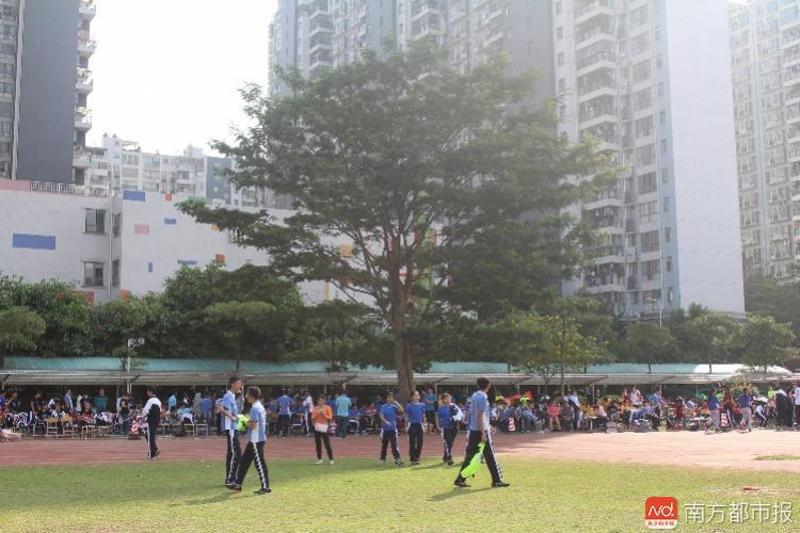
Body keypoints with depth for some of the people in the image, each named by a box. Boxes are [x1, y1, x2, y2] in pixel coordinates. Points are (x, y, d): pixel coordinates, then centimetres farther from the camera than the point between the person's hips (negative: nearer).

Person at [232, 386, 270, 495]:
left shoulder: (255, 408, -17)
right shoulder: (260, 406, 14)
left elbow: (253, 425, -23)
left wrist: (245, 423, -5)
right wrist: (248, 422, 13)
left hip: (256, 440, -10)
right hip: (254, 440, 10)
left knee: (259, 463, -4)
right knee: (244, 461, 14)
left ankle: (265, 487, 1)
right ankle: (238, 484, 20)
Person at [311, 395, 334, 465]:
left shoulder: (327, 408, 0)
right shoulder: (315, 408, 9)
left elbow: (330, 418, -4)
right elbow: (312, 418, 6)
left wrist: (323, 414, -16)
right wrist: (317, 414, -11)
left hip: (324, 427, -3)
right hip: (316, 427, 3)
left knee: (327, 443, -5)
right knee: (318, 444, 5)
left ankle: (331, 459, 0)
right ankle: (319, 459, 12)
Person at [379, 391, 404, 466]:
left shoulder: (394, 407, 3)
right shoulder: (383, 407, 0)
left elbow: (401, 410, -13)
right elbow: (381, 416, -11)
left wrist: (397, 403, -11)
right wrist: (386, 422, -27)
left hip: (393, 429, 0)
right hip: (385, 429, 0)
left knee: (394, 445, -9)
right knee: (384, 444, 11)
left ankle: (398, 459, -13)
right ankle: (383, 459, 25)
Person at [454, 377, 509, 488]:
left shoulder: (475, 396, 14)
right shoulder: (483, 397, -13)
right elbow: (480, 416, -19)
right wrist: (483, 433, -21)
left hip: (473, 430, 9)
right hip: (481, 430, -9)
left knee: (470, 456, 8)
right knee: (489, 455, 0)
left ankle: (460, 479, 4)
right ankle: (496, 480, 5)